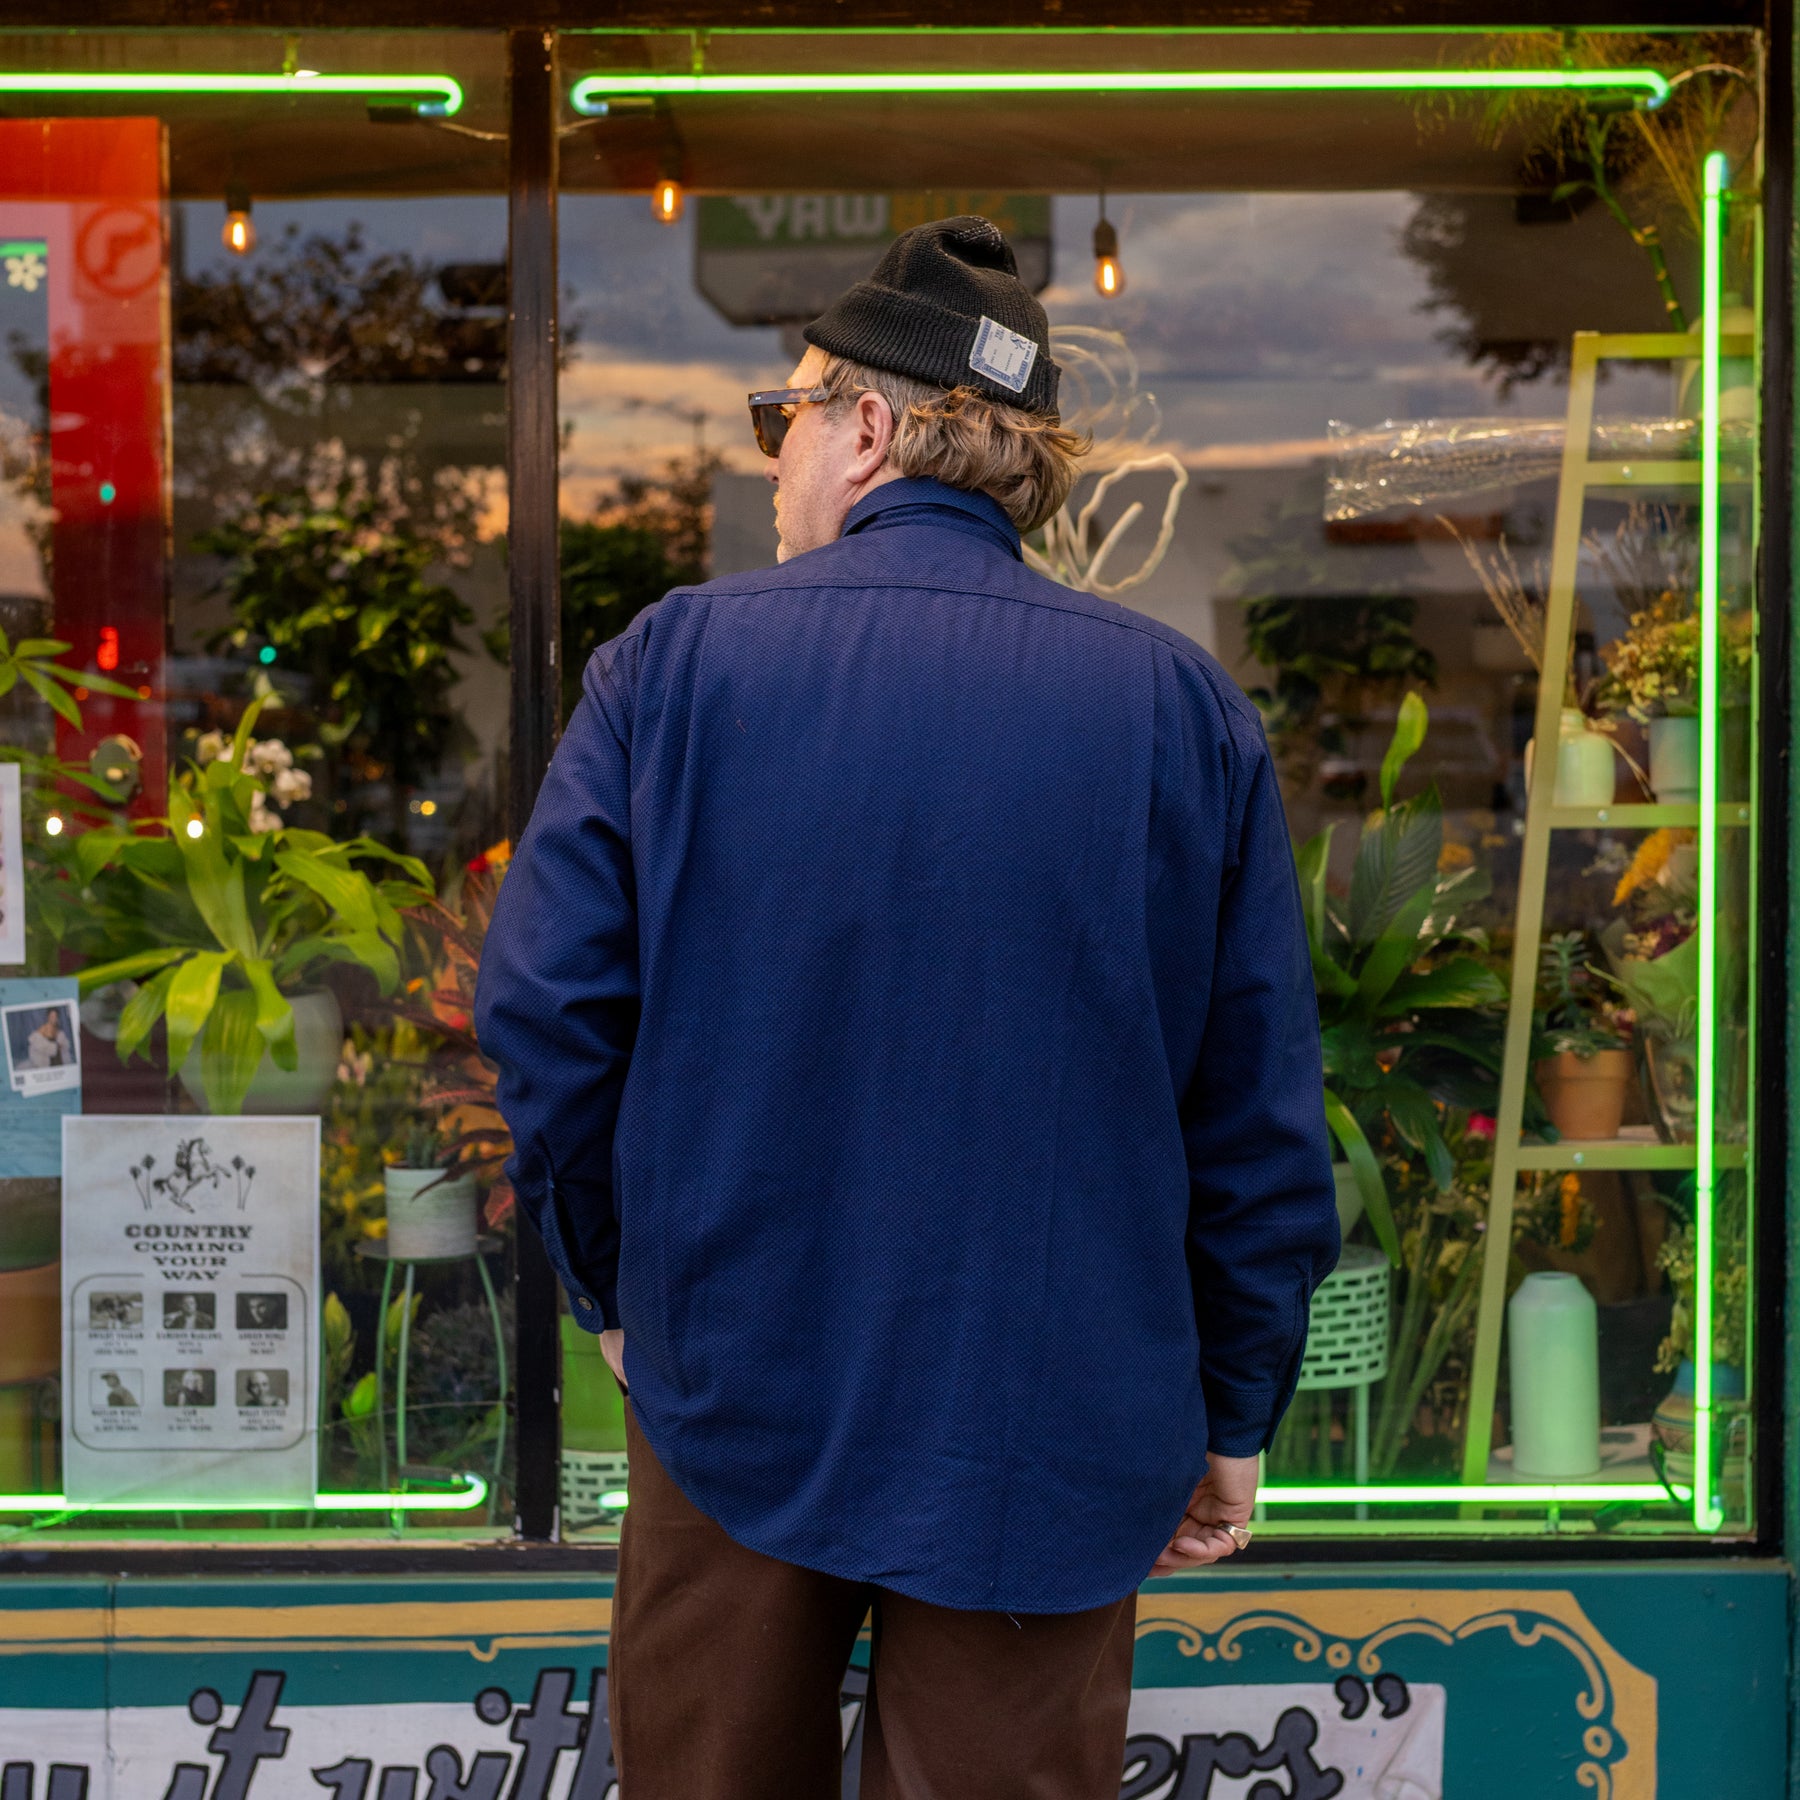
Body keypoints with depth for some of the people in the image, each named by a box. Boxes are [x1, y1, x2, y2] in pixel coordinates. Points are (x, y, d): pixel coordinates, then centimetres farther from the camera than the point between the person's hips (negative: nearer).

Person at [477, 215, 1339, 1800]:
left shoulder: (676, 661, -4)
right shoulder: (1185, 707, -2)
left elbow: (545, 1012, -7)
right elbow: (1262, 1120, -2)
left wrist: (616, 1286, 8)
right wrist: (1235, 1418, 7)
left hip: (732, 1390, 0)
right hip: (1052, 1434, 0)